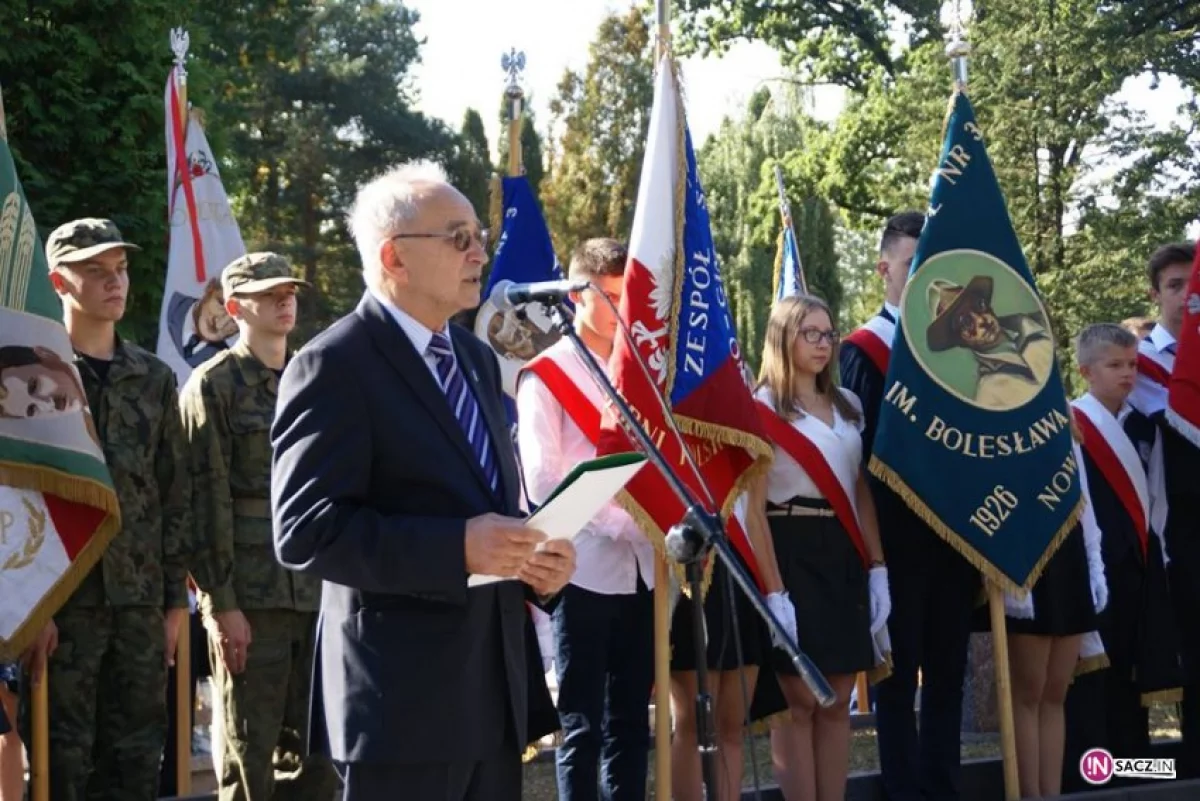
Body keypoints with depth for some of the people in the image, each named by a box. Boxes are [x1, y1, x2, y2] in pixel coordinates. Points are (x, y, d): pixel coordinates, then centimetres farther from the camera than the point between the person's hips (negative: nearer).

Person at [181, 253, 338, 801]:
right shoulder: (213, 385, -3)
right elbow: (207, 499, -9)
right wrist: (221, 604, -14)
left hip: (318, 594, 6)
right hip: (249, 600, -6)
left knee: (318, 755, 8)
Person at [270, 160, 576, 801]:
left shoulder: (477, 359, 17)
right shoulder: (335, 367, -10)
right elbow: (305, 530, -18)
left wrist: (535, 560, 3)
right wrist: (458, 548, -25)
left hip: (494, 688, 8)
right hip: (403, 697, -8)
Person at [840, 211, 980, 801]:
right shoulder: (863, 351, -4)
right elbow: (856, 453, -8)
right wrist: (869, 540, -12)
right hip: (896, 535, -5)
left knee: (948, 668, 10)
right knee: (898, 670, 2)